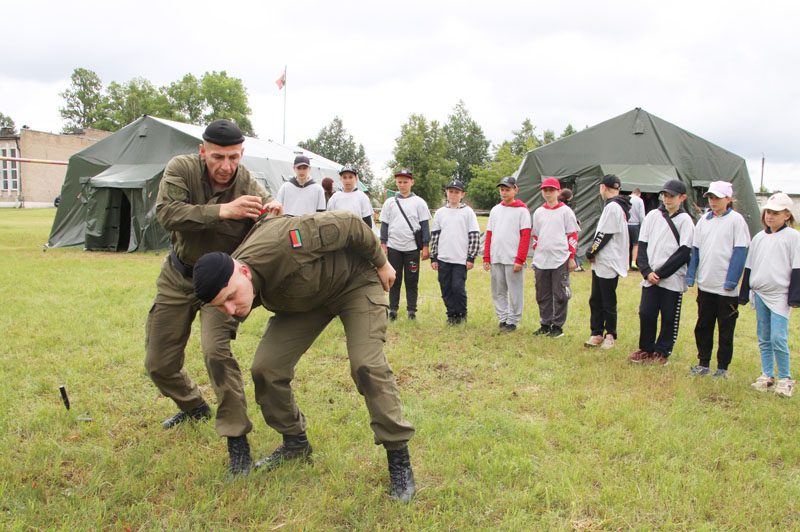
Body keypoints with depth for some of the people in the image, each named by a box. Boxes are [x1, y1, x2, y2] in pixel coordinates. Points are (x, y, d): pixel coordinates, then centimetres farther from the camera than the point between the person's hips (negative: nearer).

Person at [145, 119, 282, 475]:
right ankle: (193, 406, 43)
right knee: (158, 364, 11)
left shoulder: (251, 189, -19)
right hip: (178, 276, 3)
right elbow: (166, 214, -31)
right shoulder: (181, 169, -15)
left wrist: (273, 216, -39)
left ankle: (237, 437, -10)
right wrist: (222, 211, -42)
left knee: (216, 351, -27)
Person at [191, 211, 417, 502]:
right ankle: (295, 442, 18)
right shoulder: (227, 284, -22)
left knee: (367, 365, -21)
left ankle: (399, 459, -6)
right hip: (305, 298, 6)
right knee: (266, 368, -6)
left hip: (356, 281, -5)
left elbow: (349, 223, -29)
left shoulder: (282, 242, -43)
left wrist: (381, 263, -17)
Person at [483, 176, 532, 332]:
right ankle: (503, 318, 20)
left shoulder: (522, 210, -2)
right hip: (496, 259, 5)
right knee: (498, 291, 9)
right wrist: (486, 258, 6)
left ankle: (512, 321, 10)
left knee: (515, 292, 0)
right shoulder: (495, 210, 14)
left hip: (513, 259, -5)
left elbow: (525, 236, -8)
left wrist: (520, 260, -15)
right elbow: (489, 235, 14)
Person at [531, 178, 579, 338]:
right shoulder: (538, 212, 12)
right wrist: (536, 255, 11)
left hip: (560, 260, -4)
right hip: (541, 261, 4)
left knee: (559, 295, 0)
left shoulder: (565, 211, 0)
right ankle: (545, 325, 20)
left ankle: (557, 326, 10)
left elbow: (573, 235, -1)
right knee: (543, 295, 9)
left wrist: (571, 258, -6)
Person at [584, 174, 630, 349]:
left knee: (608, 302, 3)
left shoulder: (612, 207, -16)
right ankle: (597, 333, 19)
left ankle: (610, 335, 15)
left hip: (609, 263, -10)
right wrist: (593, 252, 8)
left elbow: (604, 234, -19)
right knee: (595, 300, 12)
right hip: (601, 263, 10)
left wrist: (591, 252, -7)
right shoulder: (619, 206, 15)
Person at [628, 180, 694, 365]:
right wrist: (647, 271, -7)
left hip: (673, 279, -3)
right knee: (646, 314, 5)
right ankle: (646, 349, 21)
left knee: (670, 318, 5)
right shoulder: (653, 216, 8)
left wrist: (660, 273, -11)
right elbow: (642, 245, 6)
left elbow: (684, 253, -9)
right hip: (650, 278, 3)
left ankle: (662, 352, 20)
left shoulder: (685, 220, -3)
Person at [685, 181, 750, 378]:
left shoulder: (736, 220, -6)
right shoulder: (704, 220, 10)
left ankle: (722, 368, 17)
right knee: (703, 326, 12)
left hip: (726, 288, -5)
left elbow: (740, 252, -10)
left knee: (726, 330, 7)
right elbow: (695, 250, 12)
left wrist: (731, 281, -15)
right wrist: (690, 276, 5)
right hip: (705, 285, 5)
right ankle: (703, 363, 23)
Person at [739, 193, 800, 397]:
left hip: (779, 295, -5)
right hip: (759, 294, 5)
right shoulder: (759, 238, 11)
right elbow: (749, 267, 14)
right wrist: (743, 295, 12)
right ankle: (767, 375, 21)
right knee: (763, 338, 11)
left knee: (778, 338, -10)